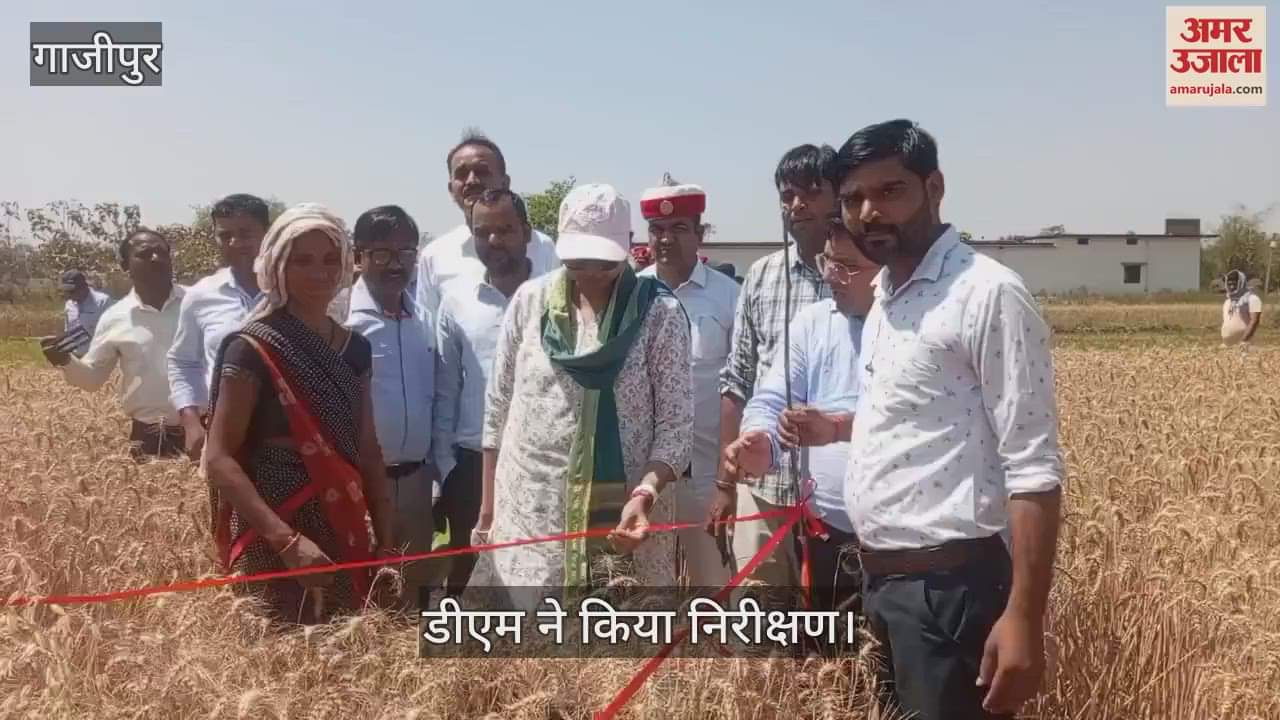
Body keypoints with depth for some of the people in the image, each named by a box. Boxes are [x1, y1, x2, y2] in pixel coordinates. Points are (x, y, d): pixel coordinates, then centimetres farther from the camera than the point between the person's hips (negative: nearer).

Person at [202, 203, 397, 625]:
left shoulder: (354, 348, 8)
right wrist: (286, 540, -21)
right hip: (273, 545, -5)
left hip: (346, 539, 6)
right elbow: (219, 459, -13)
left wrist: (387, 541, 7)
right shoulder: (253, 348, -9)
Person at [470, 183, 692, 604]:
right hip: (530, 513, 2)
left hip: (624, 511, -2)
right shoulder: (529, 302, 2)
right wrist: (487, 509, 8)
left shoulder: (660, 314, -5)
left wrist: (644, 495, -24)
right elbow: (498, 407, 8)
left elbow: (676, 423, -8)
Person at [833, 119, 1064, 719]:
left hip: (950, 585, -8)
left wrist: (1023, 616, -22)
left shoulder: (989, 294, -16)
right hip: (881, 579, 9)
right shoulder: (884, 294, 11)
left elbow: (1033, 468, -19)